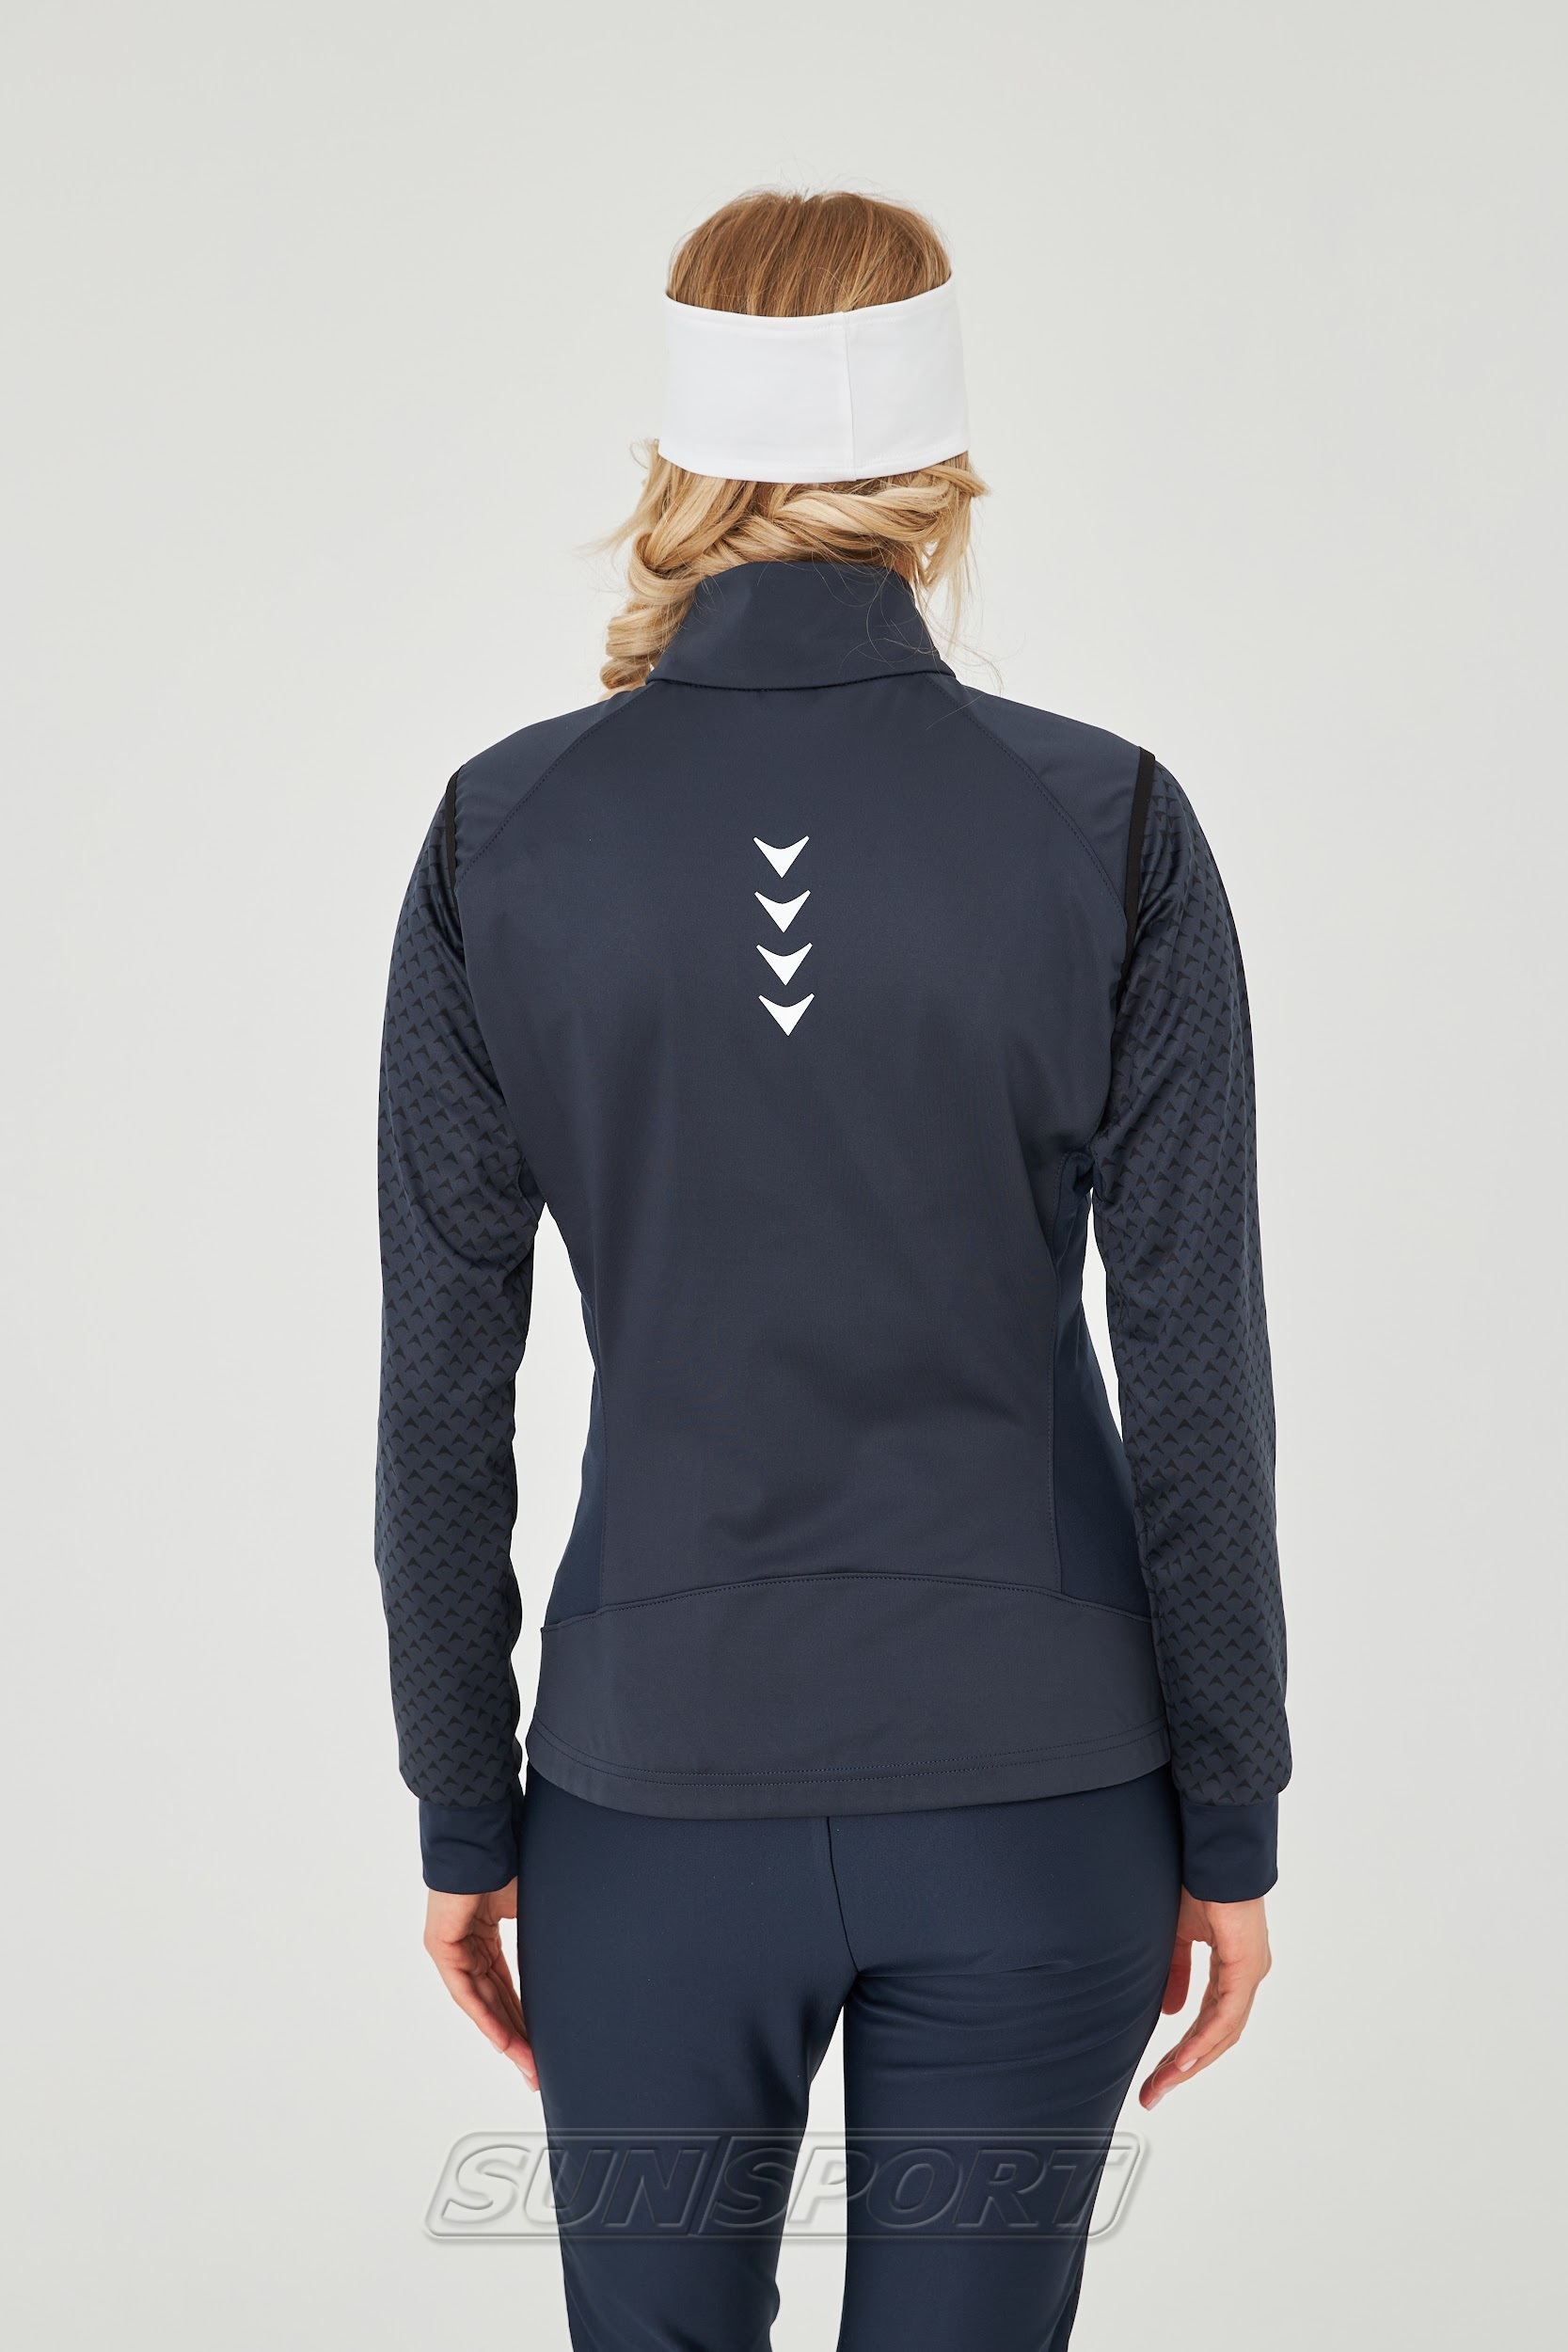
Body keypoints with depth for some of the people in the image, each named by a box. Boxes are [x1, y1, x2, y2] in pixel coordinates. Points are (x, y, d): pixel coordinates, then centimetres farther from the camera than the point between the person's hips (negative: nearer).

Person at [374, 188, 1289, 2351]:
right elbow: (1198, 1379, -7)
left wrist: (465, 1819, 8)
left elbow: (442, 1389, -3)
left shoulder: (505, 836, -6)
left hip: (660, 1782, 0)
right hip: (1032, 1779, 0)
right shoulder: (1106, 827, -8)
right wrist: (1230, 1824, 4)